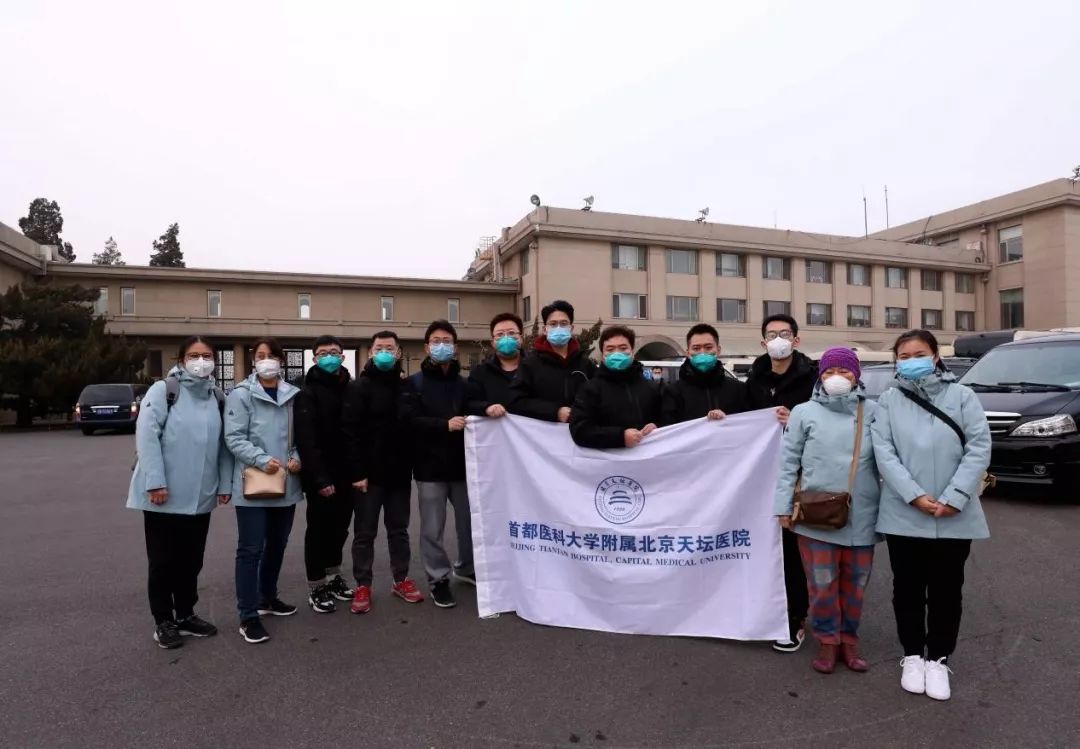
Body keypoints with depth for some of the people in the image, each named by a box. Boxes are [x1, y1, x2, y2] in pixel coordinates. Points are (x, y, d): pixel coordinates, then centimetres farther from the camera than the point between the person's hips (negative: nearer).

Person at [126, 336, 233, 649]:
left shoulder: (218, 397, 9)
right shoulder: (163, 390, -6)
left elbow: (224, 443, 10)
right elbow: (146, 436, -14)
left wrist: (225, 484, 6)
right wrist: (155, 482, -19)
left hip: (200, 497, 5)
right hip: (164, 495, -4)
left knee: (191, 560, 15)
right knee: (163, 560, 7)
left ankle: (186, 615, 30)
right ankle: (164, 621, 22)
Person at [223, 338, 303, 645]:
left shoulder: (294, 396, 6)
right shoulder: (241, 395, -5)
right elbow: (234, 438, -11)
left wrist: (296, 458, -6)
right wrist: (262, 460, -22)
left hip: (286, 484, 5)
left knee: (277, 545, 17)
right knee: (251, 549, -1)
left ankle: (267, 598, 36)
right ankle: (248, 616, 8)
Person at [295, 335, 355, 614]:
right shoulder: (308, 393, -10)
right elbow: (306, 441, -18)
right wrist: (320, 478, -23)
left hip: (346, 474, 6)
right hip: (321, 477, -6)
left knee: (339, 527, 17)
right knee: (319, 530, 5)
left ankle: (334, 577, 34)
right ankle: (316, 589, 19)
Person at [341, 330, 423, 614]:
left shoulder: (406, 386, 6)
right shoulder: (360, 387, -6)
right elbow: (350, 432, -12)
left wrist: (412, 465, 2)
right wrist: (357, 472, -17)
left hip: (399, 472, 4)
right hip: (369, 473, -3)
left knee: (399, 529, 14)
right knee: (365, 532, 7)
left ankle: (401, 579, 27)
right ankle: (362, 586, 19)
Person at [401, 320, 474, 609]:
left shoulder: (464, 384, 10)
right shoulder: (415, 383, 3)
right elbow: (410, 420, -12)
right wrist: (445, 424, -23)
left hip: (462, 465, 3)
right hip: (430, 467, -3)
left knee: (470, 522, 13)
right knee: (433, 529, 4)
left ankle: (466, 568, 36)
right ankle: (439, 580, 20)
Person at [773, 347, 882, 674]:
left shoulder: (873, 412, 2)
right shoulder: (804, 412, -1)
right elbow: (789, 462, 1)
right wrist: (784, 506, -3)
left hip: (862, 515, 2)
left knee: (855, 584, 15)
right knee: (823, 584, 5)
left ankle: (849, 640, 33)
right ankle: (827, 641, 25)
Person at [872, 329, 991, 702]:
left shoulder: (962, 396, 1)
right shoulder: (888, 401, 2)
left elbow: (979, 447, -6)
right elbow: (884, 452, -6)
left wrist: (954, 497, -15)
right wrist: (915, 496, -17)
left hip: (955, 516, 0)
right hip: (903, 515, 0)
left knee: (946, 590, 11)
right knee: (908, 588, 12)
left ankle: (939, 659, 28)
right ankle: (913, 656, 29)